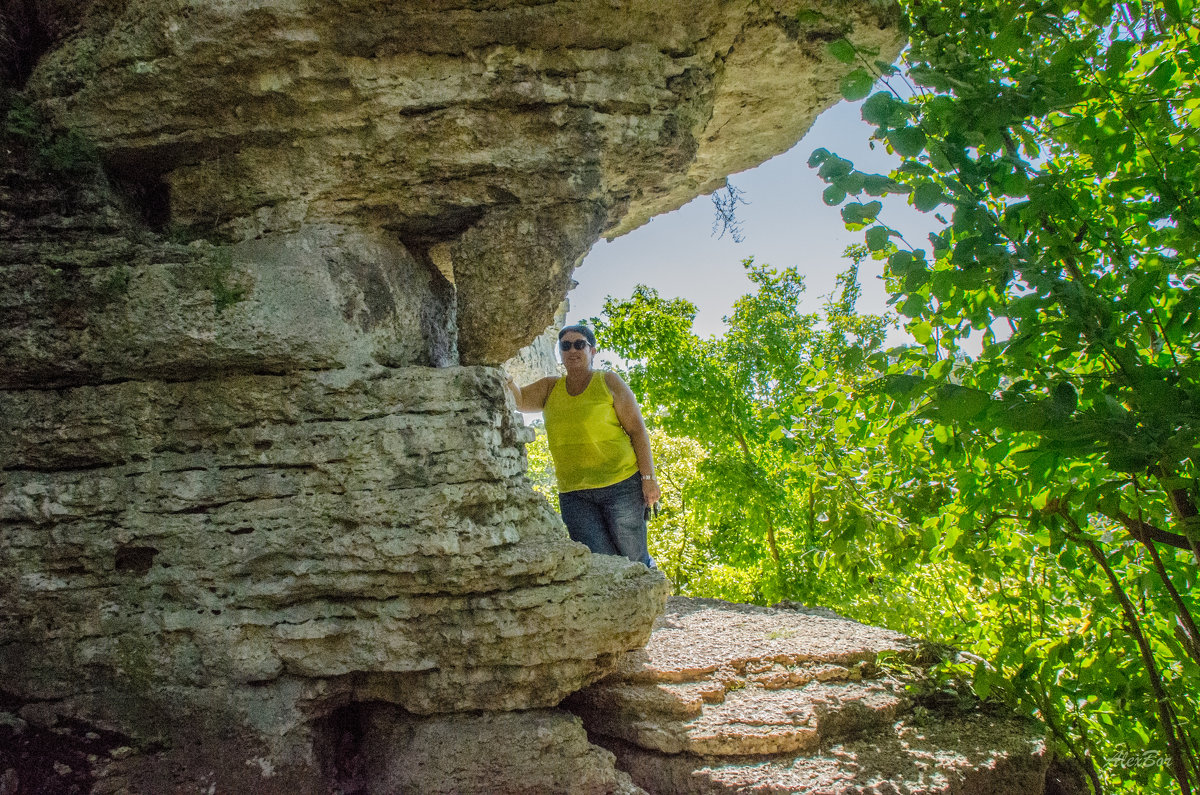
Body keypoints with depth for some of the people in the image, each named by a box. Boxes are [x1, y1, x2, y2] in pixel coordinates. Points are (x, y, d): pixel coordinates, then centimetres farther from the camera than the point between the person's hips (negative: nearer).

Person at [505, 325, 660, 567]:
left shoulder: (609, 382, 0)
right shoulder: (550, 388, 11)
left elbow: (637, 430, -2)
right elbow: (518, 399, -5)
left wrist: (648, 477, -10)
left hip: (621, 485, -3)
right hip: (573, 495, 3)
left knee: (634, 561, 1)